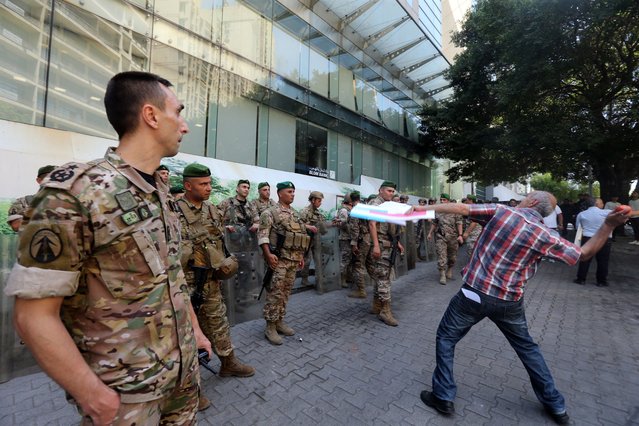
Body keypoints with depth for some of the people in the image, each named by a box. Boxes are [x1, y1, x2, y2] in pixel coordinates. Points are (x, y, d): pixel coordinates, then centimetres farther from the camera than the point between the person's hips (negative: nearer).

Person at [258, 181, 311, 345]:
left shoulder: (295, 214, 16)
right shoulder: (270, 213, -6)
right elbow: (262, 235, -13)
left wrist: (301, 256, 17)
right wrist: (268, 254, -23)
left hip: (293, 259, 7)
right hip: (278, 259, -7)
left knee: (286, 292, 14)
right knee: (275, 294, -2)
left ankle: (279, 321, 27)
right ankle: (270, 327, 11)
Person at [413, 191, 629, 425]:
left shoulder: (500, 211, -8)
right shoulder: (546, 236, 0)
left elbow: (460, 208, -14)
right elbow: (585, 254, 14)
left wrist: (425, 208, -7)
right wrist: (609, 224, 11)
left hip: (475, 293, -3)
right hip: (509, 302, 4)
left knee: (446, 338, 13)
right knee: (526, 346, 30)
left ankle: (443, 397, 18)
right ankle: (555, 405, 47)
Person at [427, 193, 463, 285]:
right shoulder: (437, 211, 6)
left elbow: (459, 223, -5)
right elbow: (434, 223, 15)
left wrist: (460, 235, -12)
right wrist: (430, 233, 13)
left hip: (453, 237, 0)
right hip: (440, 237, 1)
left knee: (452, 257, 12)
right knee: (441, 256, -5)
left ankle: (449, 273, 31)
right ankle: (442, 276, 2)